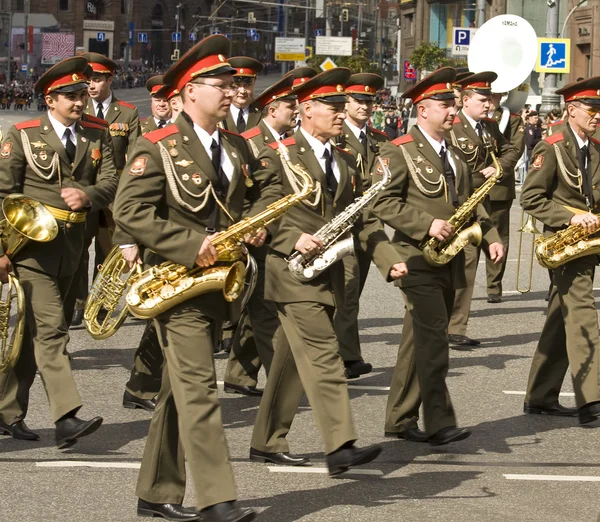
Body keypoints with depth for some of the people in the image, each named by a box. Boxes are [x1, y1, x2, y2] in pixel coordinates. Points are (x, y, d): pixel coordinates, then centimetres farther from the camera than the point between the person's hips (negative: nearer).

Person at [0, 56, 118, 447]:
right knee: (50, 328, -14)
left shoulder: (97, 137, 9)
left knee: (33, 332, 13)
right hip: (31, 244, -5)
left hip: (71, 246, 5)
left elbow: (111, 181, 1)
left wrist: (88, 195, -22)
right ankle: (67, 418, -22)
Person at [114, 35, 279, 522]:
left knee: (180, 389, 12)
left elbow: (266, 184, 25)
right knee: (198, 386, -13)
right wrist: (192, 245, -23)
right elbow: (130, 211, -17)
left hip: (217, 282, 7)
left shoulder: (236, 146, 12)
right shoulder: (156, 148, -10)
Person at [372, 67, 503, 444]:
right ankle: (439, 423, -12)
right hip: (418, 261, -8)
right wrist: (427, 225, -22)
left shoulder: (456, 155, 17)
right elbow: (384, 202, -15)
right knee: (434, 340, -13)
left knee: (421, 342, 11)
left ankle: (401, 420, 18)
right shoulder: (400, 151, -8)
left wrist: (492, 237, 3)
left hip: (449, 262, 8)